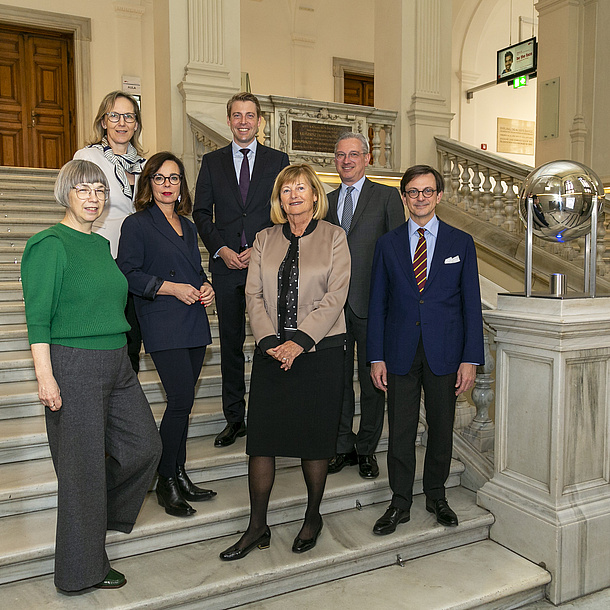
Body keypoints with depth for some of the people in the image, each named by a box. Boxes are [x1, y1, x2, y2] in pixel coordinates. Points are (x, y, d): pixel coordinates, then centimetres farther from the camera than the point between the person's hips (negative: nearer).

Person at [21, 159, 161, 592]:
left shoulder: (101, 244, 14)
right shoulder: (50, 245, -9)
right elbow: (38, 318, -12)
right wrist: (45, 376, -18)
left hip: (117, 363, 8)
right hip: (73, 365, -8)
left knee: (146, 445, 11)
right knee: (83, 465, 3)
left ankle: (94, 514, 36)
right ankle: (83, 569, 23)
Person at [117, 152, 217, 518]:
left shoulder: (188, 226, 20)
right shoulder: (137, 224, -1)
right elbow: (128, 274, -8)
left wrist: (205, 287, 4)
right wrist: (172, 288, -15)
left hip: (194, 323, 7)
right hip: (163, 326, -6)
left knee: (183, 402, 9)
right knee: (182, 400, -11)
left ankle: (179, 475, 20)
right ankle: (167, 483, 6)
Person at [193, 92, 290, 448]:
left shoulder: (278, 161, 8)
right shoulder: (212, 162, 12)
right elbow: (202, 213, 9)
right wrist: (220, 249, -6)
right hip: (226, 264, 2)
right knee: (231, 343, 7)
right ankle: (235, 418, 18)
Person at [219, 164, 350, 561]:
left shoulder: (334, 237, 2)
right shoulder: (265, 240, 11)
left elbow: (335, 297, -7)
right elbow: (254, 294, 4)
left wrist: (300, 342, -16)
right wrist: (269, 341, -10)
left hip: (320, 351, -2)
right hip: (272, 352, 3)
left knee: (315, 438, 7)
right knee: (262, 437, 3)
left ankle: (313, 518, 28)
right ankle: (258, 527, 17)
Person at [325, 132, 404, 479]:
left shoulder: (386, 196, 2)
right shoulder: (327, 201, 15)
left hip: (372, 304, -4)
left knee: (373, 381, 6)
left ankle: (367, 449, 22)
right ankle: (343, 447, 26)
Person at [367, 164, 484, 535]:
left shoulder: (461, 243, 4)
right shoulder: (388, 244, 6)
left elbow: (471, 304, 2)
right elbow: (378, 304, 4)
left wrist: (471, 359, -5)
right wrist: (376, 357, -2)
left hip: (444, 353, 0)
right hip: (401, 352, 0)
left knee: (442, 428, 12)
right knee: (400, 431, 6)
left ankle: (436, 495, 33)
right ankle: (400, 504, 22)